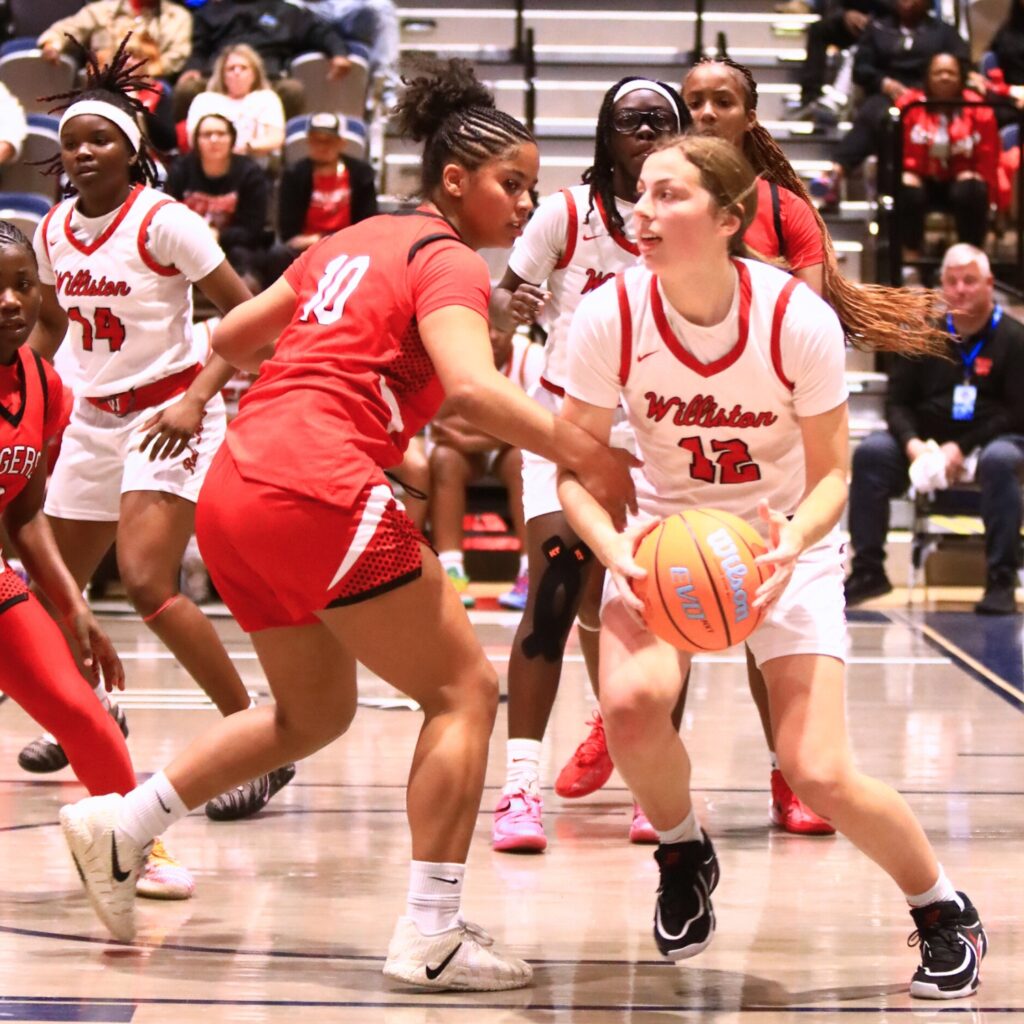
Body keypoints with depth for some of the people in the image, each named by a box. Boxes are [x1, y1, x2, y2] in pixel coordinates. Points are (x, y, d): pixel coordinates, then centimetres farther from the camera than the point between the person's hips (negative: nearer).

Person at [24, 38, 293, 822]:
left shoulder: (163, 222, -15)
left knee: (147, 584, -24)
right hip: (92, 419, 7)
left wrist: (197, 398, -25)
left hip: (169, 417, -7)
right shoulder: (54, 230, 4)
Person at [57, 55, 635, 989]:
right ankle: (430, 937, -6)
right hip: (319, 495, -9)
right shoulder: (448, 262, -3)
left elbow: (231, 337, 28)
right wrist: (584, 454, -24)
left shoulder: (354, 241, 21)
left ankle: (119, 824, 22)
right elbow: (472, 388, -23)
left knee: (315, 711, 24)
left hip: (234, 490, 9)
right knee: (464, 690, 0)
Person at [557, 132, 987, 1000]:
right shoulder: (611, 317, -21)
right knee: (632, 702, -28)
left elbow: (830, 475, -11)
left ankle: (946, 912, 16)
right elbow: (576, 468, -11)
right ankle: (685, 854, 6)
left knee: (818, 774, -14)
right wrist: (616, 552, -31)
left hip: (786, 538, -2)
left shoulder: (800, 320, -24)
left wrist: (793, 542, -33)